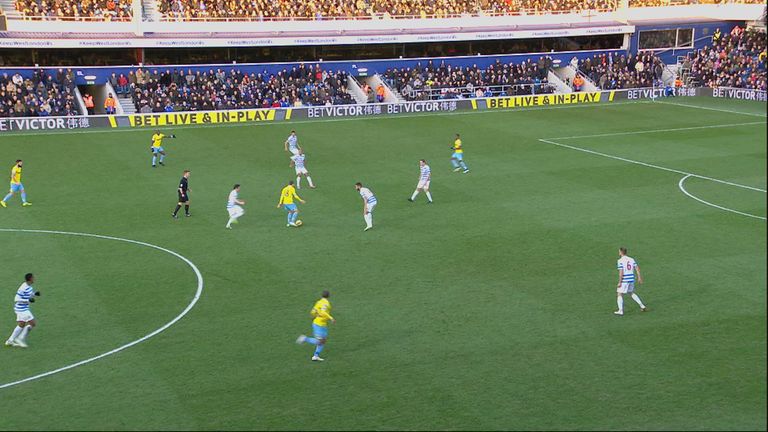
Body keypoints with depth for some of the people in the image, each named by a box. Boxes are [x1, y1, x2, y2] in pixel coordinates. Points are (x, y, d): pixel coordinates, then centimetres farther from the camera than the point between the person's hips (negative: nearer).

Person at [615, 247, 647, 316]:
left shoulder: (620, 261, -12)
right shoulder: (632, 259, 7)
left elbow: (621, 273, -17)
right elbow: (637, 269, 7)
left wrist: (619, 282, -14)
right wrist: (639, 278, 15)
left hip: (624, 281, -7)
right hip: (631, 279, 7)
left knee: (619, 294, 3)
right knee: (632, 293, 24)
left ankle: (621, 311, -2)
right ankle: (642, 306, 24)